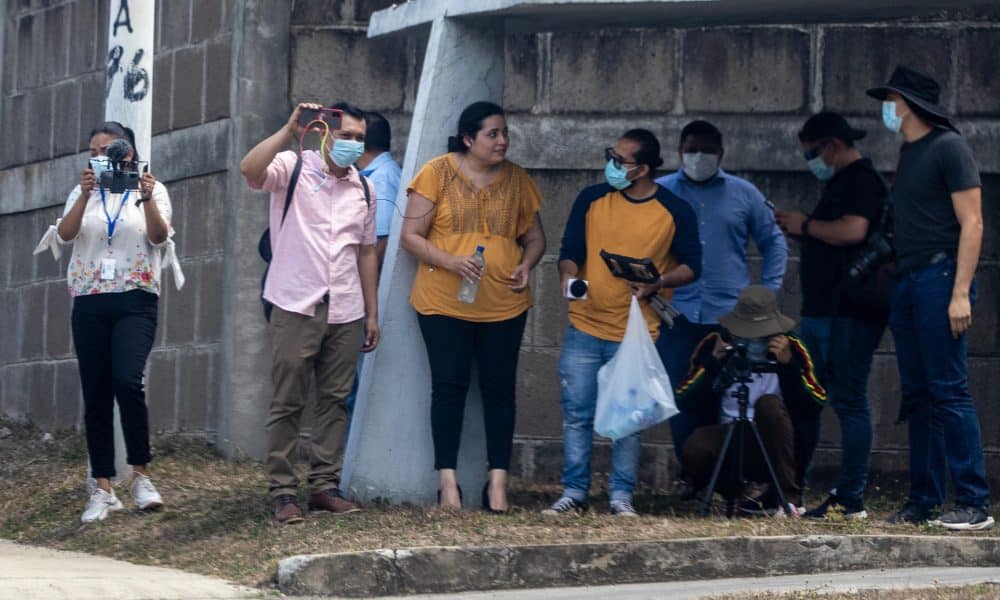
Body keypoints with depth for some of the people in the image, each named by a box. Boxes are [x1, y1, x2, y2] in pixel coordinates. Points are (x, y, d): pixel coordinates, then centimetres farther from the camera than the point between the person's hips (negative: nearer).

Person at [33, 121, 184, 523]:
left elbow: (159, 237, -9)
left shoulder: (151, 189, 6)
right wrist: (85, 196, -18)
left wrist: (147, 199, -26)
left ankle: (141, 475, -8)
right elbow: (65, 234, -4)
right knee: (95, 395, 0)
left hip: (135, 300, -3)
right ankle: (103, 490, 4)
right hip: (89, 302, 3)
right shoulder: (82, 193, 12)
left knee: (127, 381, -22)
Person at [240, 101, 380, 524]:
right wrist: (289, 131, -28)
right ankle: (283, 491, 2)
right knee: (288, 402, -2)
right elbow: (250, 169, -23)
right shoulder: (293, 168, -2)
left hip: (345, 312, 5)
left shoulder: (363, 188, 15)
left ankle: (325, 485, 13)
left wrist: (372, 313, 17)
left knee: (335, 400, 6)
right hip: (296, 308, -5)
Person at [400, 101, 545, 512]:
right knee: (449, 385, -2)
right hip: (444, 303, -3)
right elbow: (410, 236, -3)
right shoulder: (438, 173, -2)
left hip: (504, 304, 3)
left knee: (499, 387, 2)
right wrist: (451, 262, -18)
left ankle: (498, 480, 6)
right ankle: (448, 480, 2)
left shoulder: (517, 180, 9)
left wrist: (526, 266, -4)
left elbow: (534, 238, 18)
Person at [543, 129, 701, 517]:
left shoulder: (675, 212, -3)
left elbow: (691, 266, 3)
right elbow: (570, 251, 7)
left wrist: (657, 283, -15)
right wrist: (569, 276, -15)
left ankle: (622, 496, 12)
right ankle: (573, 493, 10)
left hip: (636, 335, -2)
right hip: (584, 328, 2)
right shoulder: (592, 200, 2)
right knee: (576, 414, 2)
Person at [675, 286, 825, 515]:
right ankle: (732, 492, 4)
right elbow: (685, 404, -5)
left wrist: (788, 365, -19)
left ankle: (788, 495, -20)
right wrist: (713, 363, -15)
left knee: (769, 404, -30)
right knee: (695, 449, -30)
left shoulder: (791, 349, -1)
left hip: (775, 445, -1)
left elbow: (815, 406, -9)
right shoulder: (715, 345, 1)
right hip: (728, 443, 1)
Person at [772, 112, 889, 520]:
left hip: (850, 312, -11)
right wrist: (799, 233, 10)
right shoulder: (838, 184, 21)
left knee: (849, 401, -8)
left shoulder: (863, 181, -10)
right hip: (821, 310, 11)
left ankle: (851, 499, -6)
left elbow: (853, 231, -25)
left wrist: (806, 226, -11)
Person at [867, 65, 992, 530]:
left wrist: (961, 293, -19)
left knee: (949, 392, -11)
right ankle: (924, 501, 12)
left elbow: (971, 222, -12)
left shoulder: (948, 148, -7)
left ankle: (974, 503, -10)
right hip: (906, 283, 9)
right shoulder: (908, 153, 18)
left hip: (940, 278, -9)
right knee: (917, 398, 8)